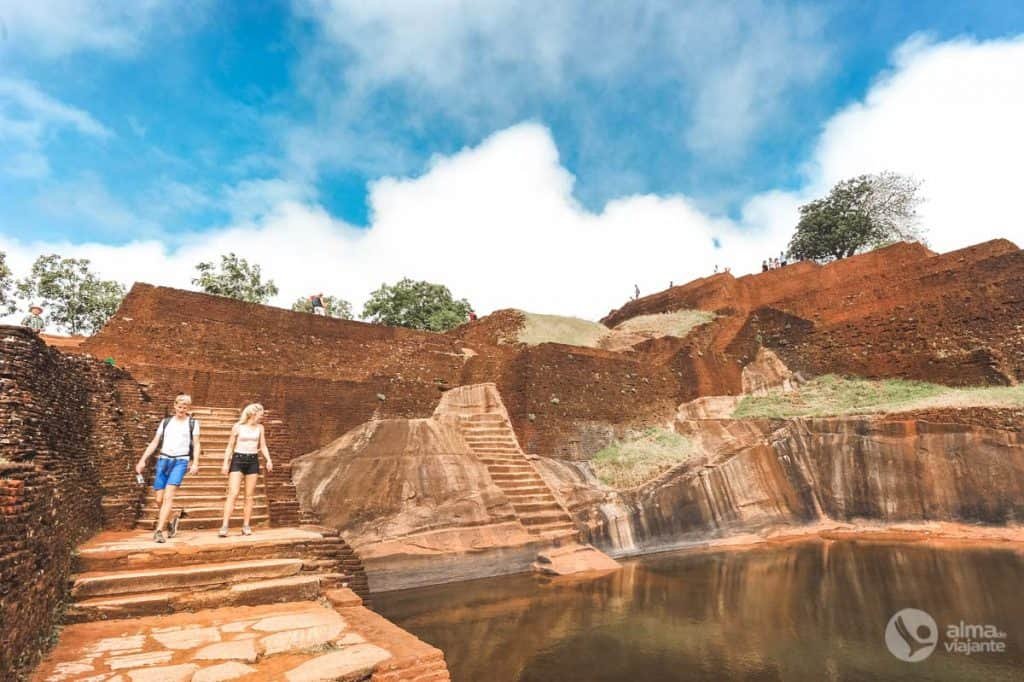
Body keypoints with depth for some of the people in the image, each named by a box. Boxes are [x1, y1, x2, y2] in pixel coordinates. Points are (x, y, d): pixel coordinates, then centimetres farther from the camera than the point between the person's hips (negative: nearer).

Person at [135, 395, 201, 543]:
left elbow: (196, 444, 1)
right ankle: (172, 520, 30)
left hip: (180, 461, -3)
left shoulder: (193, 423, 6)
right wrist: (143, 460, 5)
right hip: (163, 460, 4)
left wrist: (195, 463, -11)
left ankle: (159, 531, -13)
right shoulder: (165, 421, 14)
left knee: (168, 496, -16)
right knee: (159, 499, 6)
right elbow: (154, 442, 15)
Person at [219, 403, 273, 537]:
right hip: (238, 460, -3)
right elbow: (230, 446, 3)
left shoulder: (260, 428, 8)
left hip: (253, 461, 3)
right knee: (233, 494, -11)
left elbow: (263, 446, 9)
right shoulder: (237, 427, 0)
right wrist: (226, 463, -6)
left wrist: (268, 460, -5)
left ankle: (246, 526, 10)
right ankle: (224, 526, -8)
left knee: (249, 495, 4)